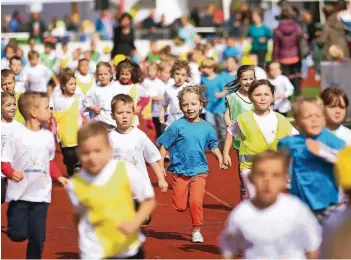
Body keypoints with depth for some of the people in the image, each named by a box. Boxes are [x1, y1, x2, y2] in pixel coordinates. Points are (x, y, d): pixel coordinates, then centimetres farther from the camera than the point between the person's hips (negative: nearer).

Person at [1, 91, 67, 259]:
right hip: (20, 194, -4)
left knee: (38, 237, 3)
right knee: (18, 234, -4)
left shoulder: (48, 136, 5)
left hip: (41, 195, 4)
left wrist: (59, 177, 8)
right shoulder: (16, 136, -10)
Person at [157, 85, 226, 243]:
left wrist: (220, 158, -3)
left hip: (199, 170, 1)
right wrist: (161, 166, -5)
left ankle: (197, 230, 6)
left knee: (196, 202, -13)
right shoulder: (177, 126, -9)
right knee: (180, 206, 2)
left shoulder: (206, 128, -1)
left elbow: (213, 145, 14)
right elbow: (164, 145, -2)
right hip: (180, 170, -1)